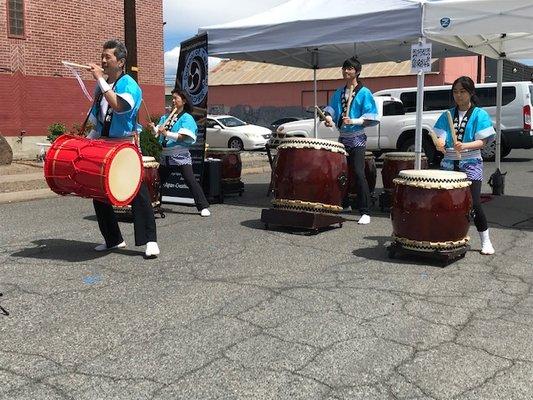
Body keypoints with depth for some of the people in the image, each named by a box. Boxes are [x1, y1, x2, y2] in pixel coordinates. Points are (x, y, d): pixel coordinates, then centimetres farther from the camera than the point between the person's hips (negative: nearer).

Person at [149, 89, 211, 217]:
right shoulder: (165, 117, 14)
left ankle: (203, 207, -10)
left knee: (190, 180, -13)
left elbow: (182, 136, -15)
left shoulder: (187, 118, -4)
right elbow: (158, 133, 11)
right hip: (166, 154, 6)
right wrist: (154, 128, -9)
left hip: (180, 155, -6)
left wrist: (166, 133, -24)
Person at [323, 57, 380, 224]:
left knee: (358, 173, -14)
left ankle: (365, 212, -10)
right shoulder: (339, 92, 14)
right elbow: (331, 108, 12)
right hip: (342, 138, 6)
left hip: (357, 139, -6)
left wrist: (354, 121, -22)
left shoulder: (364, 93, -4)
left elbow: (370, 117, -9)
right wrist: (329, 117, -10)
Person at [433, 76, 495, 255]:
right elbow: (441, 136, 4)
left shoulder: (480, 114, 2)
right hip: (449, 163, 4)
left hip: (470, 163, -3)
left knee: (474, 203, -9)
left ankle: (486, 242, 4)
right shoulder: (447, 115, 13)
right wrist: (440, 144, -20)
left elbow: (482, 141, -5)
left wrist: (464, 146, -24)